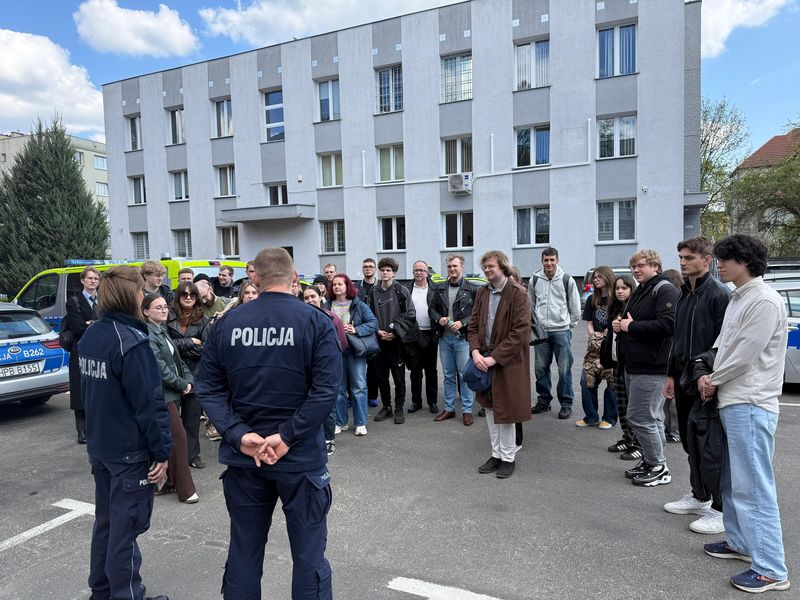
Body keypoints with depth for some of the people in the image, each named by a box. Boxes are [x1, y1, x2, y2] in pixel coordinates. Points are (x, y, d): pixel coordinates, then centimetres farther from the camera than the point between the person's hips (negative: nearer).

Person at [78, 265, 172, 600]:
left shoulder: (89, 337, 5)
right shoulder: (131, 341, -22)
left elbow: (90, 392, 15)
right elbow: (149, 401, -23)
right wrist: (162, 450, -16)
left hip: (100, 445, 9)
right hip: (130, 450, -9)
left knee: (105, 520, 21)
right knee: (126, 526, 4)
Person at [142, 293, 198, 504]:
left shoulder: (162, 331, 15)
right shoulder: (147, 334, -13)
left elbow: (176, 360, 17)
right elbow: (159, 367, -19)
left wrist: (188, 380, 2)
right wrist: (182, 384, -12)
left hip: (174, 392, 9)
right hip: (162, 394, -9)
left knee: (169, 439, 13)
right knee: (178, 437, -7)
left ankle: (170, 481, 23)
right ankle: (185, 489, 1)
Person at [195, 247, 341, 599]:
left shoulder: (227, 323, -1)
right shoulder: (316, 322, -10)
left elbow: (207, 387, -4)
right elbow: (326, 388, -18)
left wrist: (239, 435, -10)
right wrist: (288, 437, -16)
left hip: (242, 457, 3)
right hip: (301, 456, -3)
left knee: (244, 551, 20)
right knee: (308, 554, 12)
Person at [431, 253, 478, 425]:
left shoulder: (472, 289, -4)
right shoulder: (440, 289, 9)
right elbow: (433, 309, 15)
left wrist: (462, 323, -16)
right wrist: (439, 319, -5)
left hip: (463, 338, -4)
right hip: (444, 338, 4)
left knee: (465, 375, 1)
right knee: (448, 375, 13)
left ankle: (467, 410, 13)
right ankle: (449, 408, 24)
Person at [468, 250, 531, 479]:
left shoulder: (517, 293, -11)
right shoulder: (482, 293, 8)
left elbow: (520, 332, -17)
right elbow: (473, 326, 9)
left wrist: (494, 357, -20)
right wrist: (475, 352, -8)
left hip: (508, 361, -6)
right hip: (485, 359, 6)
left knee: (504, 410, 2)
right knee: (490, 408, 13)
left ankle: (508, 458, 20)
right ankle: (496, 454, 27)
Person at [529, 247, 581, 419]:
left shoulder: (567, 280, -3)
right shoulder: (534, 280, 3)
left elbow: (575, 307, 4)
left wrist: (569, 325, 5)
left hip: (562, 331, -3)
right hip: (541, 332, 3)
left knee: (564, 369, 0)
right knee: (541, 368, 9)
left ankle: (566, 403, 12)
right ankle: (544, 400, 23)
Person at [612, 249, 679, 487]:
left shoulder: (664, 290, -12)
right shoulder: (640, 291, 19)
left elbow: (667, 324, -26)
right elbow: (630, 321, 29)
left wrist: (631, 326, -17)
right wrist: (620, 324, 6)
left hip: (650, 368, -10)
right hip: (634, 366, 10)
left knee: (640, 417, -7)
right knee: (651, 418, 16)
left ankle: (659, 468, 6)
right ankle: (650, 461, 26)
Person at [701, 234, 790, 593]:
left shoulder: (764, 301, -15)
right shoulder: (738, 299, 16)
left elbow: (745, 353, -18)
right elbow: (722, 344, 19)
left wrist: (714, 382, -5)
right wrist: (708, 376, 5)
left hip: (750, 405, -10)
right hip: (731, 401, 10)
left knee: (752, 485, -6)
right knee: (731, 480, 18)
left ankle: (771, 569, 2)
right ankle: (740, 542, 32)